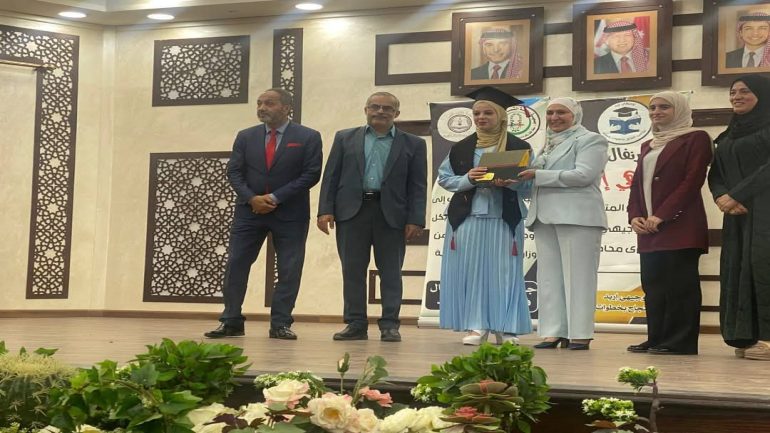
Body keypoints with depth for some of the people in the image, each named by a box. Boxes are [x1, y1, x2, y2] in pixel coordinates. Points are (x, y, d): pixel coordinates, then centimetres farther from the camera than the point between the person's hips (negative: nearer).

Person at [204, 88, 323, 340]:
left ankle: (280, 324, 8)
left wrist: (276, 198, -14)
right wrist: (252, 198, -13)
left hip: (290, 213, -2)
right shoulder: (246, 137, 8)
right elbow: (234, 172, 4)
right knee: (236, 265, 0)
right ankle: (231, 322, 9)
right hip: (249, 211, 2)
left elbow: (311, 174, -8)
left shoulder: (308, 137, -2)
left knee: (289, 270, -1)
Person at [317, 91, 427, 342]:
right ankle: (356, 324, 9)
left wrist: (416, 220, -6)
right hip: (352, 211, 1)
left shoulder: (413, 144, 8)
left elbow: (418, 186, 3)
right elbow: (331, 177, 7)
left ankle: (390, 325, 8)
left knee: (391, 272, 3)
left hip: (391, 215, -1)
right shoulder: (345, 138, 11)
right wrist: (325, 209, -3)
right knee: (352, 270, 3)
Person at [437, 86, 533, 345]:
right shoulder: (461, 148, 9)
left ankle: (505, 328, 7)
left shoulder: (519, 147, 3)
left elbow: (529, 184, 1)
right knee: (470, 271, 0)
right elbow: (443, 178, 9)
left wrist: (509, 182, -18)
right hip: (467, 218, 2)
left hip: (504, 219, -2)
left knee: (503, 272, -1)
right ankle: (476, 326, 6)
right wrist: (467, 179, -9)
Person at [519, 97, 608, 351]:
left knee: (577, 275, -6)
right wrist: (512, 179, 4)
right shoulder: (548, 144, 25)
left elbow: (583, 175, -13)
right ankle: (553, 332, 6)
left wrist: (537, 175, -13)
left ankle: (580, 334, -3)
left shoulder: (589, 140, 1)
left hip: (577, 216, -7)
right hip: (545, 217, 7)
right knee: (549, 276, 4)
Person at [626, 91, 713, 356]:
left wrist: (661, 216, -16)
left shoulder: (696, 139, 1)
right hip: (648, 230, 7)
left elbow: (692, 181, -10)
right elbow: (637, 184, 19)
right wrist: (634, 216, 1)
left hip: (680, 227, -7)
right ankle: (656, 340, 11)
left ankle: (680, 342, -6)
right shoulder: (648, 146, 24)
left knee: (679, 284, -8)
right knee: (652, 286, 6)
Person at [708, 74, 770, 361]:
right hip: (737, 211, 7)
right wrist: (721, 197, -7)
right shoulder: (729, 135, 21)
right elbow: (715, 173, 14)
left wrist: (737, 195, -14)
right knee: (737, 270, 2)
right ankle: (747, 336, 5)